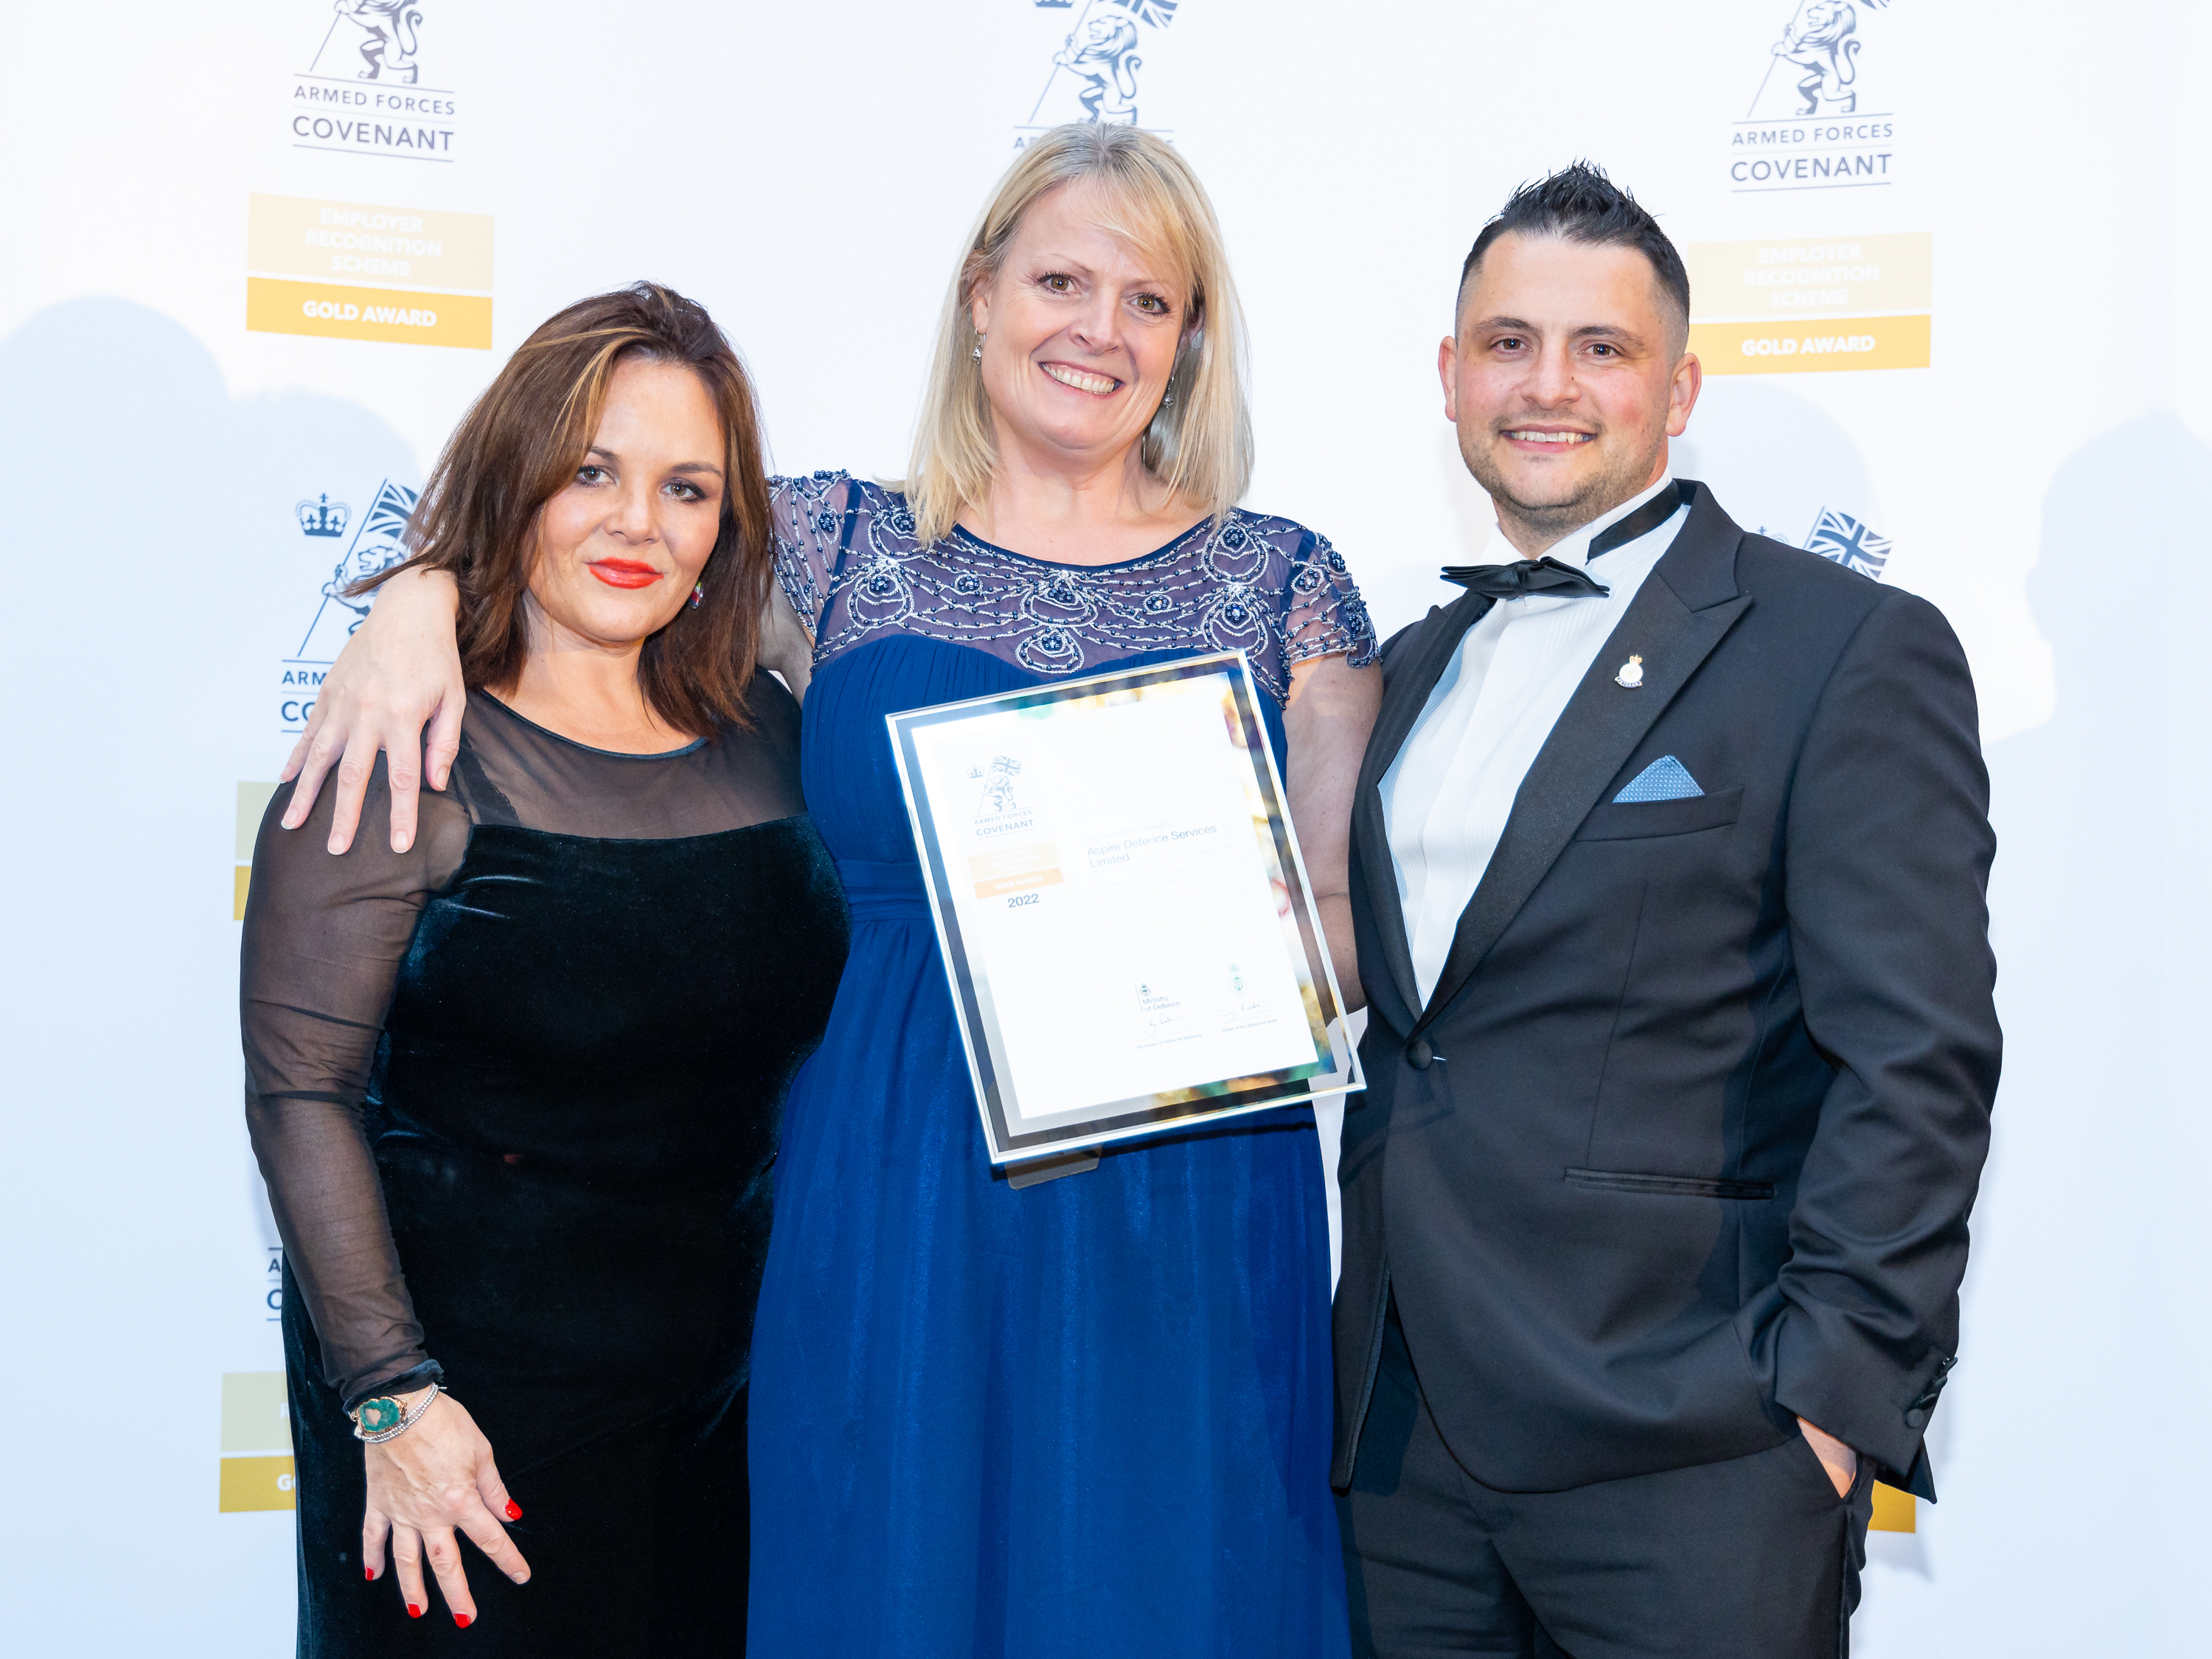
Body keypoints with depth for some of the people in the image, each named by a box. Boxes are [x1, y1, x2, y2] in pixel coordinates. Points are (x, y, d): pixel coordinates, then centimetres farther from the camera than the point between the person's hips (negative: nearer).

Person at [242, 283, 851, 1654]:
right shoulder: (408, 760, -12)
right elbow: (300, 1094, -14)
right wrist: (393, 1394, -17)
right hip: (480, 1386, -5)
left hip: (736, 1366, 5)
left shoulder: (767, 731, 4)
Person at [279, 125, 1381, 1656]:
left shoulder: (1283, 582, 4)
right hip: (893, 1209, 0)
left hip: (1184, 1223, 1)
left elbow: (1356, 928, 4)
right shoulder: (839, 545, 4)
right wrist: (417, 600, -9)